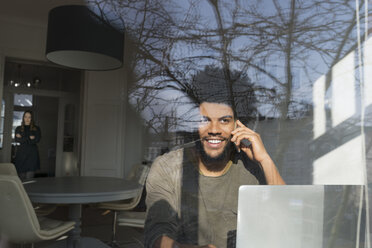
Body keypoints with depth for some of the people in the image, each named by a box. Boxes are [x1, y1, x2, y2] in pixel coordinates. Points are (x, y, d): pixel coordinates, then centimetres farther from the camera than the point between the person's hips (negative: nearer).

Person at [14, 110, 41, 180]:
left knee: (29, 179, -9)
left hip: (32, 154, -2)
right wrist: (29, 138, -9)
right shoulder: (18, 129, 14)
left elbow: (37, 140, -5)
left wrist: (22, 138, -5)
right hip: (21, 154, 2)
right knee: (21, 179, 0)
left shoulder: (36, 129, 9)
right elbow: (17, 139, -1)